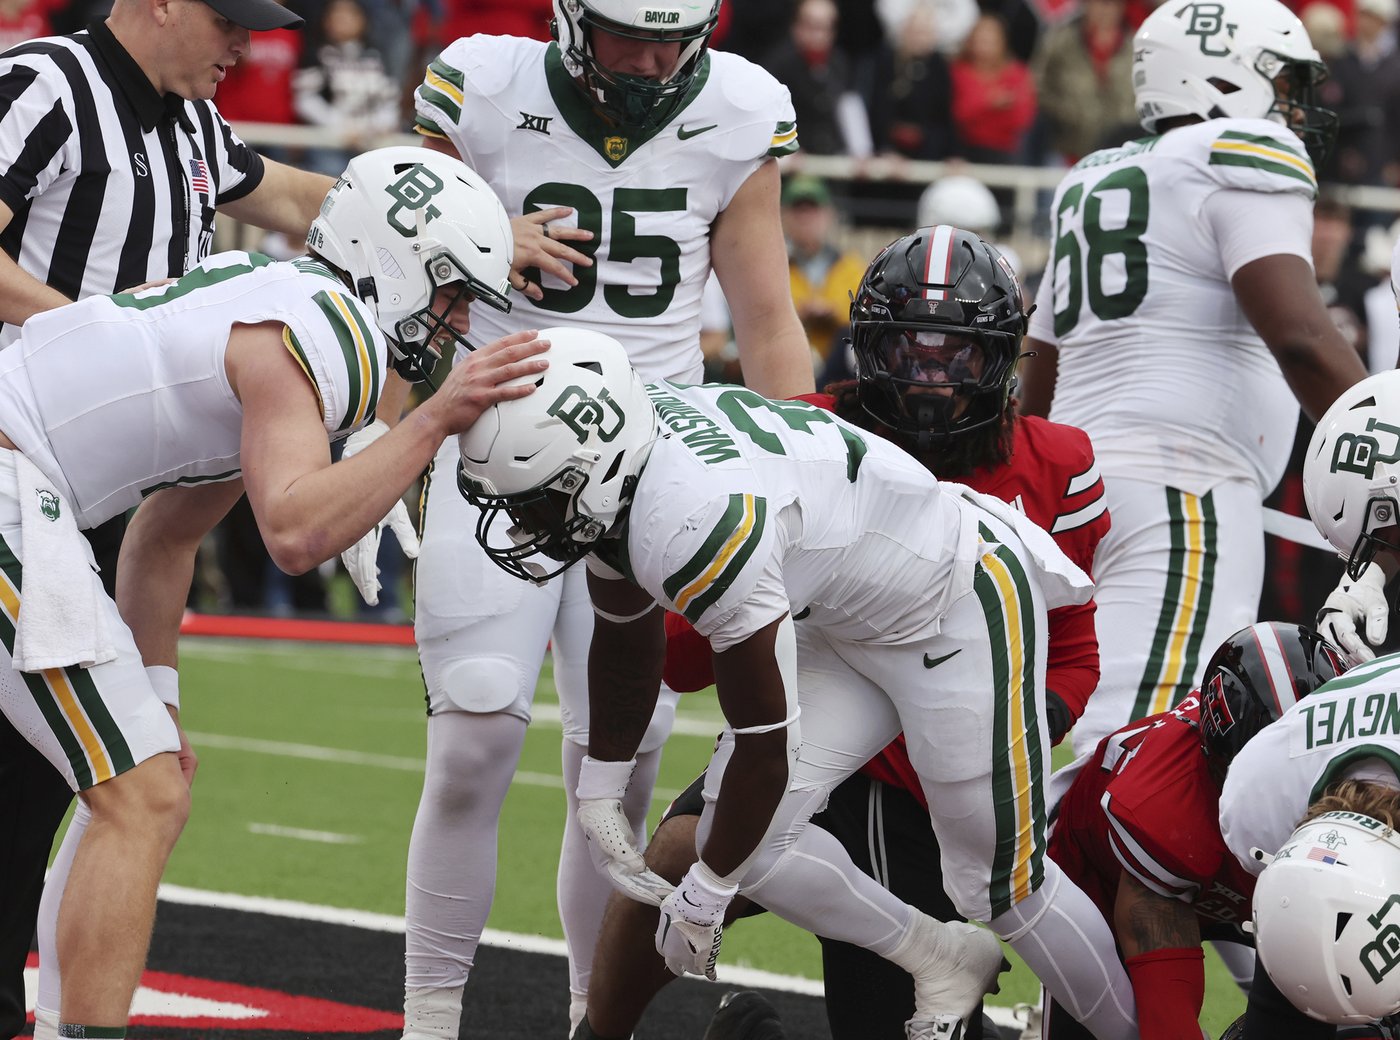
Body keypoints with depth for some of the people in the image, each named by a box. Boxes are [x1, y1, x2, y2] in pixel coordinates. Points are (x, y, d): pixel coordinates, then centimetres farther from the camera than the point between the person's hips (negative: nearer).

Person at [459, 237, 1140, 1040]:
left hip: (964, 606, -9)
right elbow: (628, 641, 10)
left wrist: (703, 898, -14)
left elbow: (764, 738, -28)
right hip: (845, 624, 9)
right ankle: (941, 962, 17)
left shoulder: (701, 524, -39)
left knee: (1001, 883, 1)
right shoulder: (606, 475, -12)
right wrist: (599, 794, 17)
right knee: (740, 836, -3)